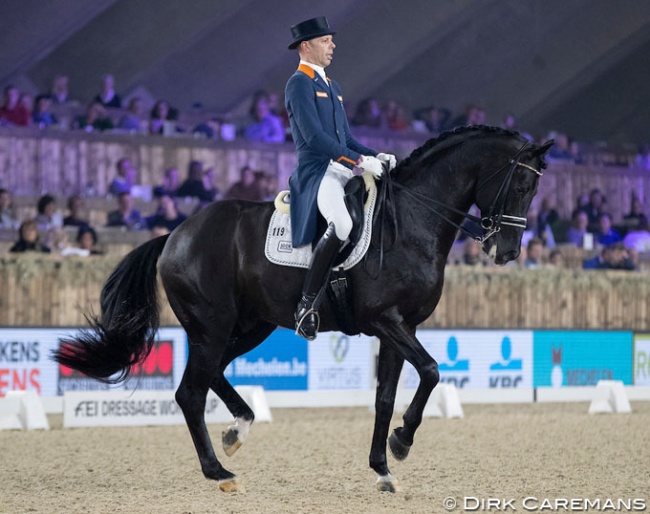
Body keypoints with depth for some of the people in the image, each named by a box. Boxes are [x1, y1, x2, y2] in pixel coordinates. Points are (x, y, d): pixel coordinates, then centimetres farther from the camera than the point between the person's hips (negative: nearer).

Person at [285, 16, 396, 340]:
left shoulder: (332, 87, 24)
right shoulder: (299, 83, -6)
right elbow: (314, 137, -17)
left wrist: (375, 156, 6)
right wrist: (359, 161, -19)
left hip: (344, 171, 10)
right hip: (316, 172, -10)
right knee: (342, 224, -36)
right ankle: (307, 304, -28)